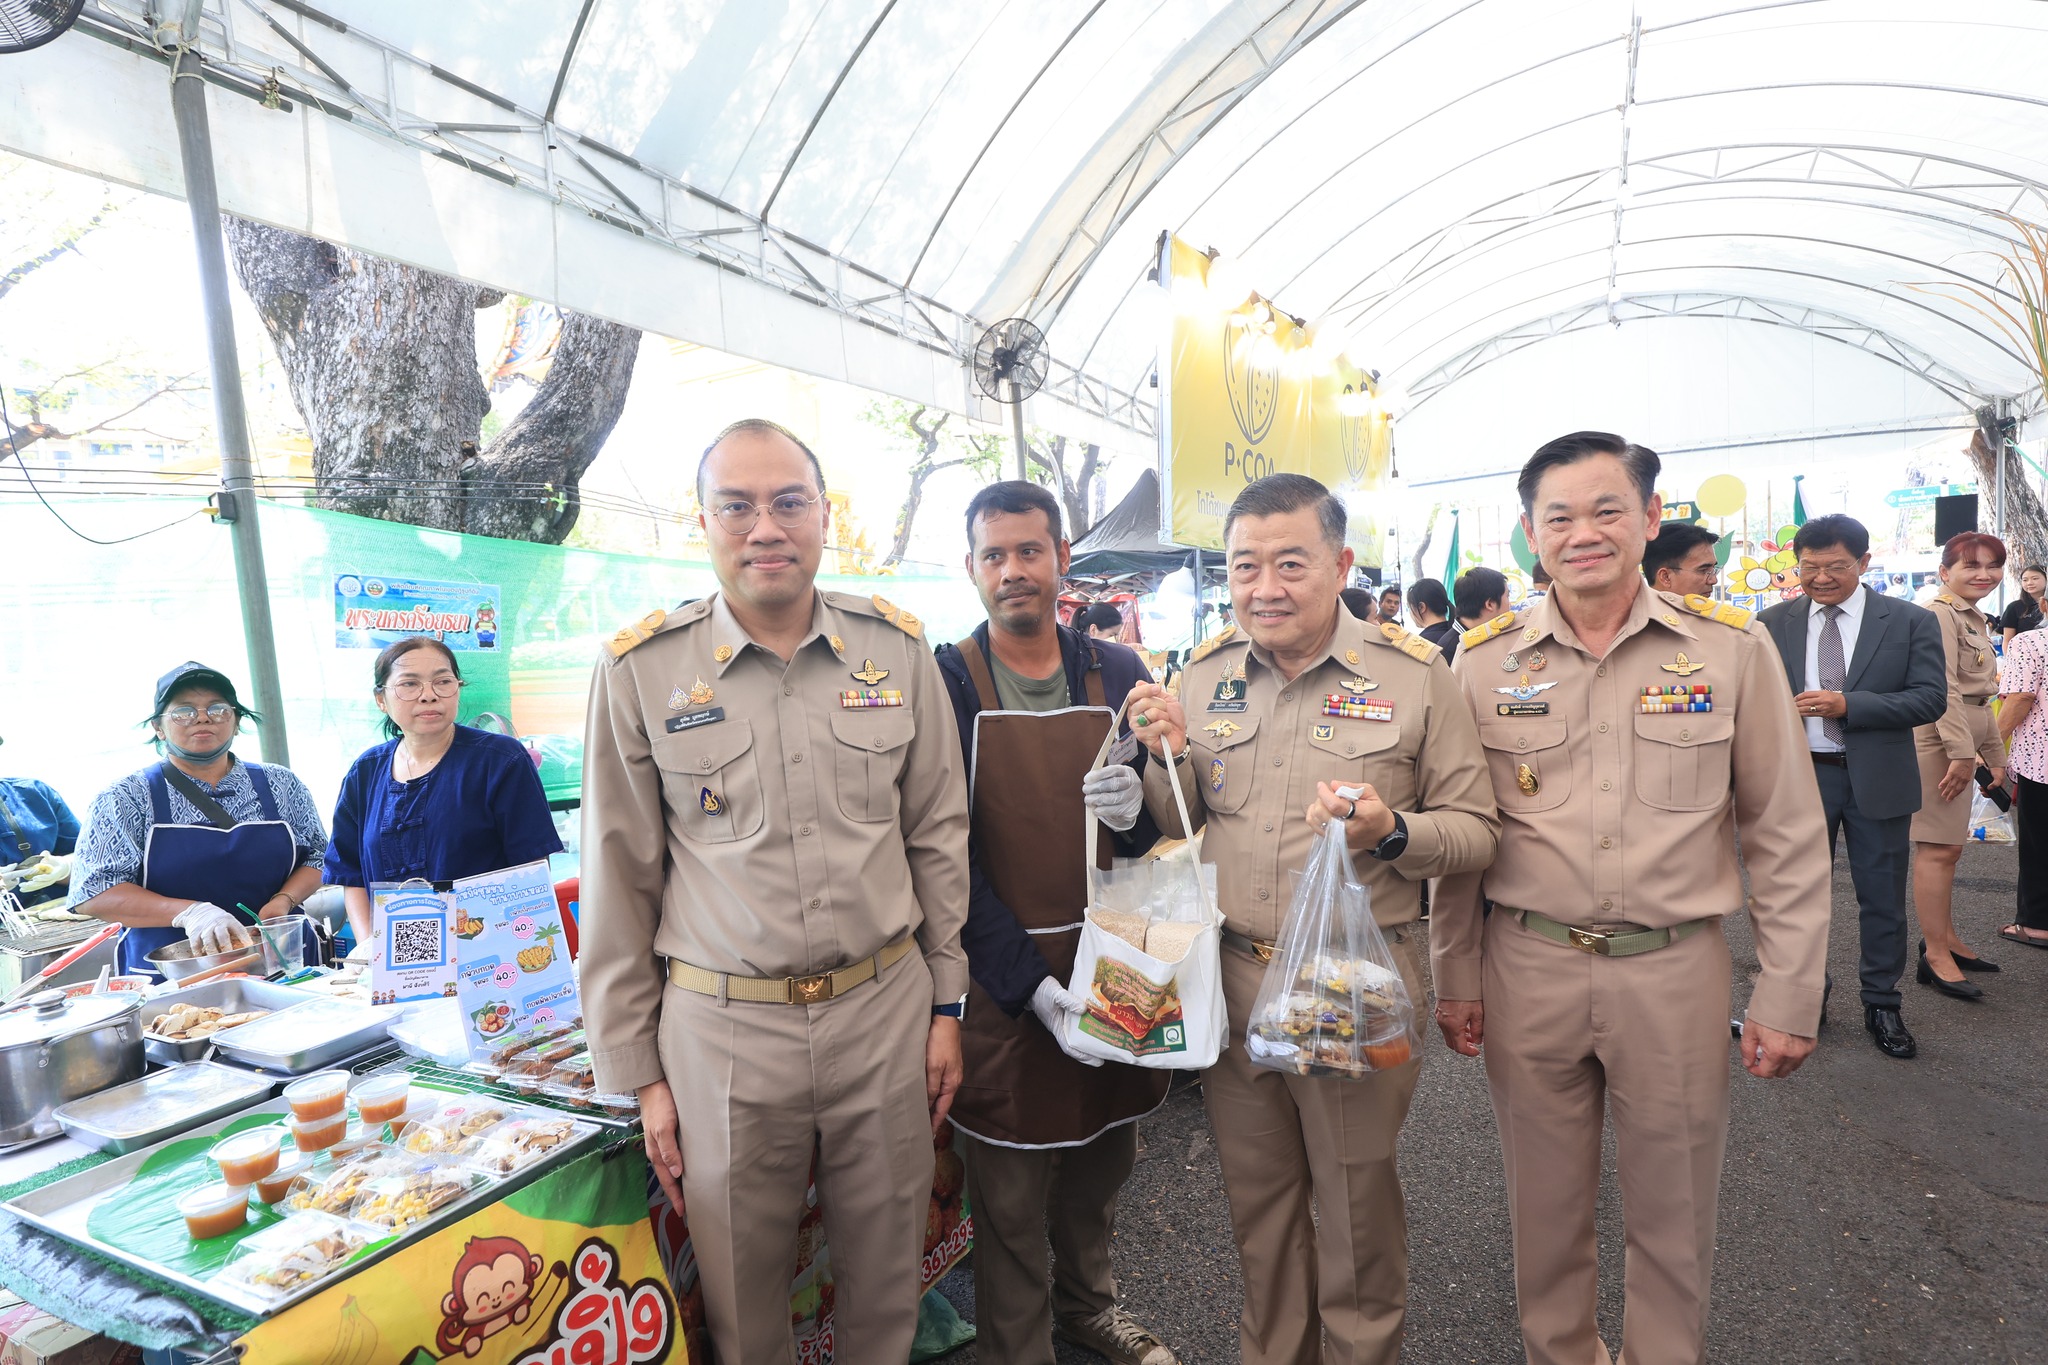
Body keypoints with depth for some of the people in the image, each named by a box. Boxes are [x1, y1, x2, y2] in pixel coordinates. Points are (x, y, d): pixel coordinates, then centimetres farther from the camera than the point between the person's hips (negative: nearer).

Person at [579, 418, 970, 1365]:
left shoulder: (897, 646, -1)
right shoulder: (641, 667, -6)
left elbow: (937, 835, 4)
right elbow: (618, 879, -1)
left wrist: (946, 1002, 6)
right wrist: (637, 1069, 2)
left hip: (884, 1008, 2)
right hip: (722, 1028, -1)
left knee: (887, 1284, 19)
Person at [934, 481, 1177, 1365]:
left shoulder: (1118, 675, 3)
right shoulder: (944, 682, -8)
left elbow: (1163, 824, 7)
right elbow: (947, 853, -11)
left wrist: (1135, 809, -17)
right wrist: (1031, 984, -18)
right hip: (1003, 981, -4)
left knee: (1102, 1163, 22)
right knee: (1011, 1199, 10)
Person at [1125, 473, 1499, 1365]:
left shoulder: (1413, 674, -7)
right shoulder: (1204, 674, 2)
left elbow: (1475, 829, -4)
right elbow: (1174, 823, 9)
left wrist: (1390, 833, -23)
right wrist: (1166, 756, -11)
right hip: (1228, 981, 3)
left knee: (1357, 1208, 16)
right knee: (1257, 1204, 22)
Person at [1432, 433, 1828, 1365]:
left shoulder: (1732, 649, -3)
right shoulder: (1484, 661, -1)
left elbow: (1787, 839, 1)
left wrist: (1789, 997, -1)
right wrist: (1455, 977, 5)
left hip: (1676, 972, 0)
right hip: (1527, 969, 1)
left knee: (1674, 1217, 17)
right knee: (1547, 1208, 18)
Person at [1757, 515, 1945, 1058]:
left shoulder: (1911, 621, -1)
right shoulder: (1774, 623, 2)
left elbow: (1930, 698, -8)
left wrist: (1848, 704, -20)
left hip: (1878, 780, -1)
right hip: (1799, 775, 1)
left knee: (1883, 896, 10)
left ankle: (1882, 1004, 27)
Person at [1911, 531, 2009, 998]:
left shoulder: (1976, 621, 21)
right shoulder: (1939, 614, -11)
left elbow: (1980, 697, 25)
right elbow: (1944, 688, -18)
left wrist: (1994, 755, 24)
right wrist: (1961, 751, -22)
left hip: (1961, 742, 10)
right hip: (1939, 742, -10)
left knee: (1949, 846, 15)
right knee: (1939, 848, -7)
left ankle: (1945, 938, 24)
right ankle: (1936, 956, -1)